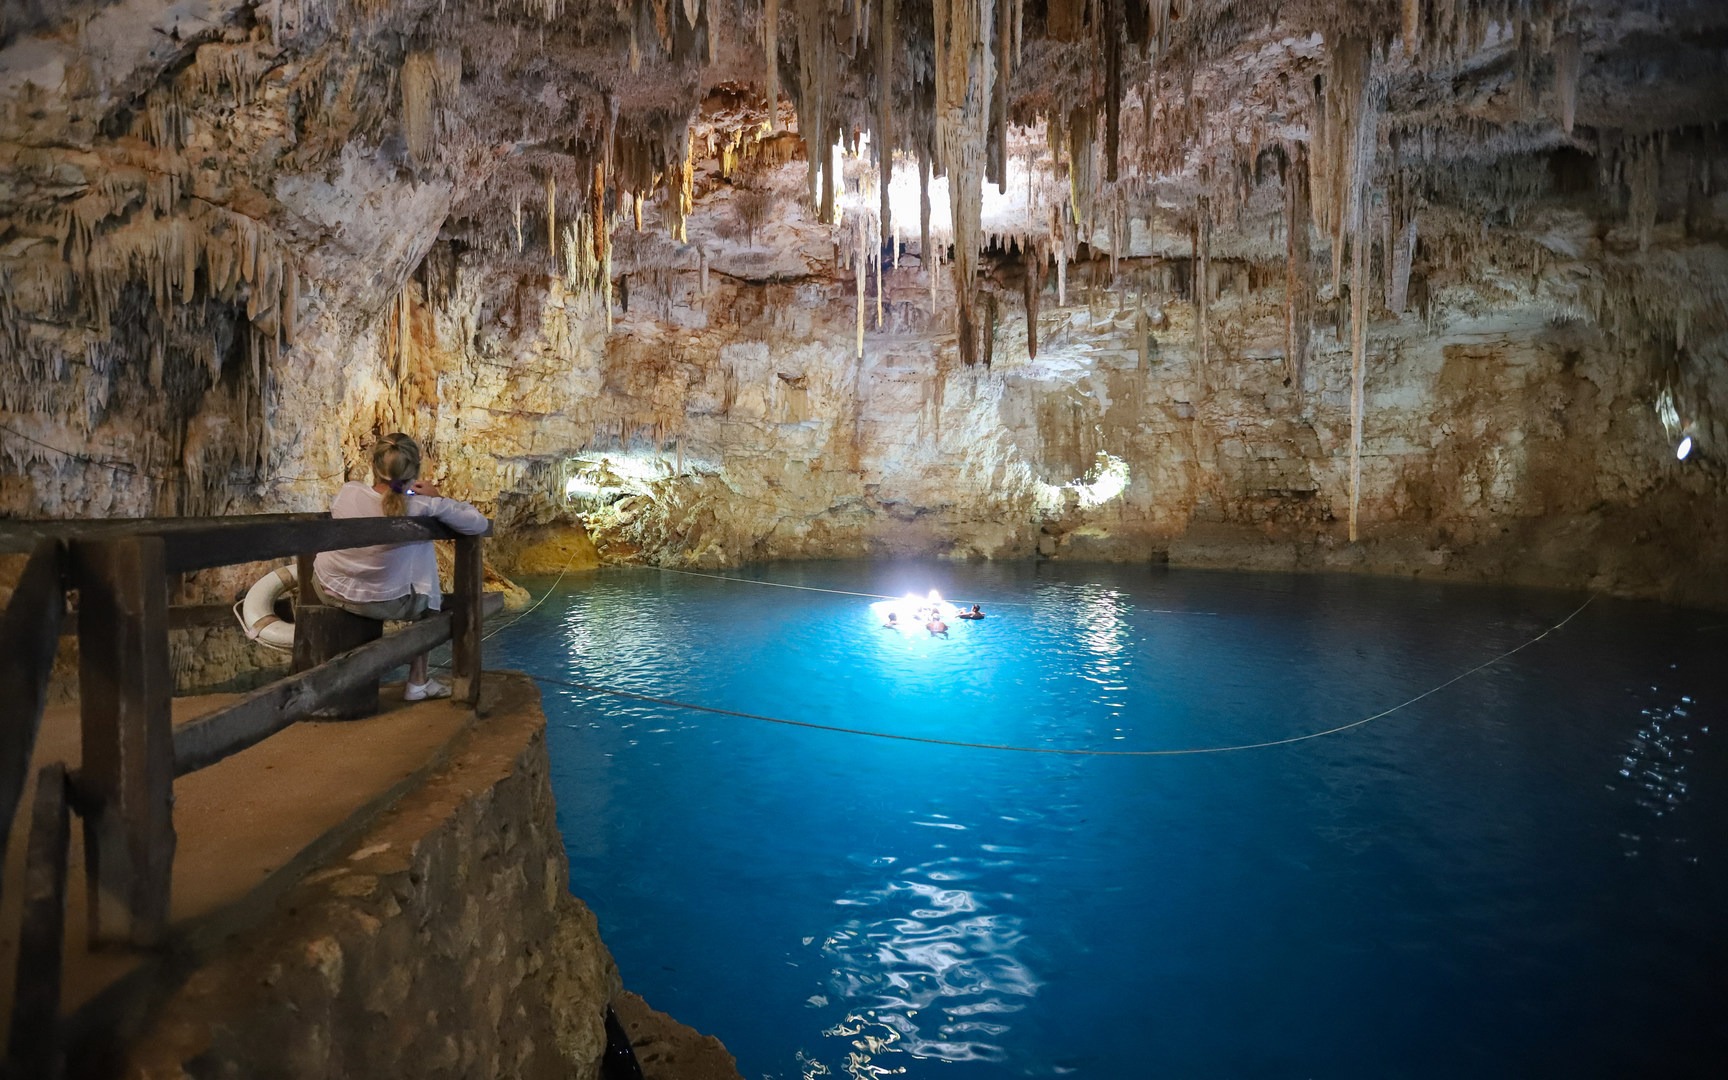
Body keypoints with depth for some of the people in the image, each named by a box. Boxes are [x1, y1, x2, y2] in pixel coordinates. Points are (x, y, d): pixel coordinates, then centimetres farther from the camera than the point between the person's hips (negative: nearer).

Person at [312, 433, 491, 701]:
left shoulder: (348, 491, -13)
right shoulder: (422, 507, -23)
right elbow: (480, 523, -12)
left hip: (328, 590, 4)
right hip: (380, 604, -4)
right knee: (428, 599, 25)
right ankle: (418, 683, 30)